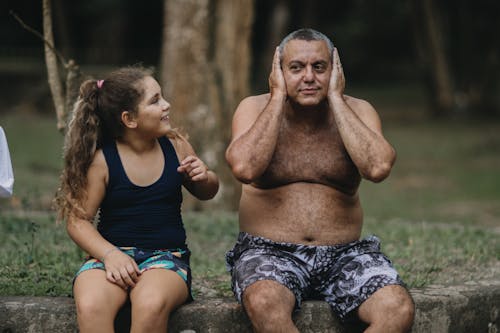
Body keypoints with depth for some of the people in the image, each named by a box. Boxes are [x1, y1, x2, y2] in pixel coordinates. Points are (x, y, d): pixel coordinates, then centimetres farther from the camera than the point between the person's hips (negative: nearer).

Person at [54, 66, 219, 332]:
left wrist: (204, 178, -2)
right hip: (114, 253, -1)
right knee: (90, 306, -36)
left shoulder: (175, 146, 6)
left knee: (151, 304, -36)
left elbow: (205, 193, 23)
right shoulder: (101, 160, -3)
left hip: (167, 254, 1)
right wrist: (109, 254, -21)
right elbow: (77, 220, -4)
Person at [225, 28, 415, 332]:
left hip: (345, 255, 2)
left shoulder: (356, 111, 4)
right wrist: (278, 97, -11)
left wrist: (335, 98, -10)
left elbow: (378, 167, -17)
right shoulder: (256, 108, 2)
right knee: (264, 303, -36)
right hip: (269, 251, -2)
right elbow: (245, 168, -19)